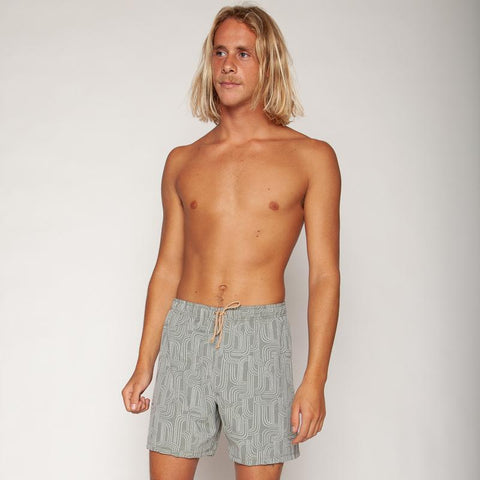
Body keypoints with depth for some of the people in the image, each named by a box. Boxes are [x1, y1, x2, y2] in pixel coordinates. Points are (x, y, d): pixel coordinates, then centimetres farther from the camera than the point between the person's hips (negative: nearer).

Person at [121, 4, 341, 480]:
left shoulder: (311, 157, 1)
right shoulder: (182, 161, 11)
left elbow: (324, 275, -2)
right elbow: (167, 267, 14)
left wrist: (315, 379, -8)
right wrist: (144, 364, 12)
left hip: (259, 339, -2)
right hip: (185, 333, 3)